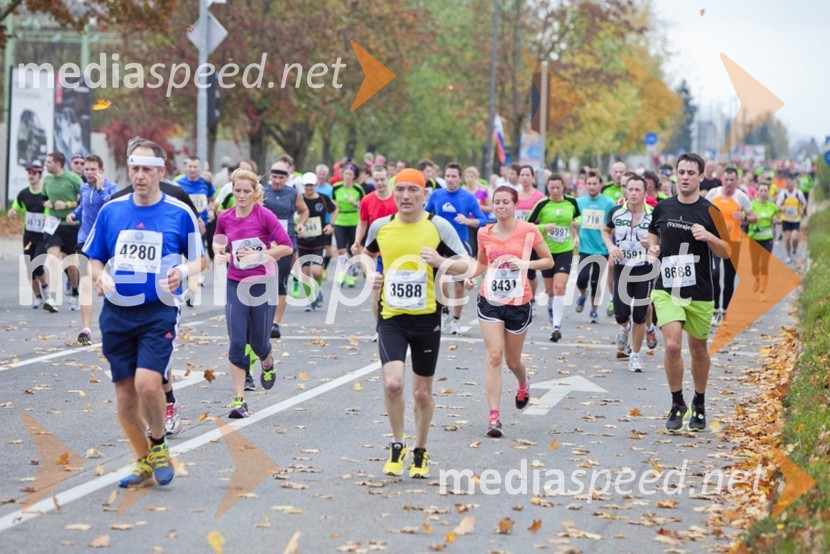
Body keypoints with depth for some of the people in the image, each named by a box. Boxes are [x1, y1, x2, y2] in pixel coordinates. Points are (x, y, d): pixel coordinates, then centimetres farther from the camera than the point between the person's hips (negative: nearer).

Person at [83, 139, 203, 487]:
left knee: (147, 384, -20)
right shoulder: (110, 211, 6)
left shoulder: (180, 213, -1)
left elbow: (197, 261, 8)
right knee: (125, 398, 5)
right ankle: (144, 461, 25)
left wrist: (183, 271, -14)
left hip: (159, 312, -3)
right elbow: (95, 259, 14)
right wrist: (99, 277, -8)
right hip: (117, 313, 3)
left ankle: (158, 446, 8)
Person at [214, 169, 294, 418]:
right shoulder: (225, 218, 1)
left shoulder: (265, 216, -10)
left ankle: (268, 364, 44)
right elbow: (218, 241, 21)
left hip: (263, 283, -2)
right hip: (236, 285, 2)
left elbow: (287, 247, -11)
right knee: (236, 343, -7)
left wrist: (259, 254, -17)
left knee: (258, 342, 6)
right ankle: (239, 400, -4)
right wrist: (220, 253, 0)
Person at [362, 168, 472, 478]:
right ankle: (398, 445, 4)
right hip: (391, 318, 1)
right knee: (392, 383, -18)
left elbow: (466, 265, -5)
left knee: (422, 393, 9)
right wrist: (370, 274, 4)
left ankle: (421, 452, 30)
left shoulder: (439, 227, -5)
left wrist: (441, 262, -24)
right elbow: (367, 253, 24)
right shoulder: (380, 226, 2)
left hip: (426, 319, -1)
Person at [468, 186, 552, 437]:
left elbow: (549, 261, 0)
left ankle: (523, 384, 50)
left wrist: (526, 264, -17)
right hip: (490, 300, 1)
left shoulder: (528, 231, -6)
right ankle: (494, 417, -12)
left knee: (512, 360, 12)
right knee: (494, 356, -12)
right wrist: (471, 275, 0)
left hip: (518, 303, -1)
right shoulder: (484, 233, 3)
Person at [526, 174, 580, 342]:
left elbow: (578, 217, 22)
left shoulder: (571, 202, 1)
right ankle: (551, 307, 47)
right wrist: (544, 227, -21)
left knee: (559, 287, -15)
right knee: (550, 290, 11)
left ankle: (557, 326, -17)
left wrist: (576, 223, 2)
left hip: (565, 251, 0)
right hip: (546, 251, 0)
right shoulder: (542, 205, -7)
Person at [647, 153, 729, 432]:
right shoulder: (662, 207, 3)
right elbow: (653, 233, 21)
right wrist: (653, 248, -1)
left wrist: (708, 237, -21)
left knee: (698, 349, 12)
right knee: (672, 345, -17)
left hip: (699, 293, 0)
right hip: (666, 289, 0)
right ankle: (677, 404, 1)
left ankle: (699, 405, 32)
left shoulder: (710, 212, -4)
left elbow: (726, 252, -2)